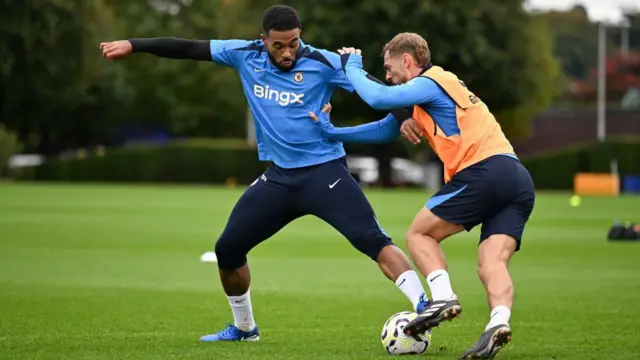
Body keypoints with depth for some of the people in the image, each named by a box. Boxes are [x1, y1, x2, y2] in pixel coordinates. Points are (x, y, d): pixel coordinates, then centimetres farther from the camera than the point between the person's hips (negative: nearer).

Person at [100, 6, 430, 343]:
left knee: (371, 239, -23)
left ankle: (424, 308, -26)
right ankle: (244, 327, 30)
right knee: (227, 249, 9)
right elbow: (189, 48, 5)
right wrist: (134, 45, 4)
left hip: (324, 172, -5)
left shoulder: (323, 62, -13)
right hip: (279, 176, 5)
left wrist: (405, 119, -33)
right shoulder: (245, 55, -1)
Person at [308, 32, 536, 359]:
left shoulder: (429, 84, 2)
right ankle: (499, 321, -30)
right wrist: (333, 133, 37)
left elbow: (378, 98, -12)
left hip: (485, 170, -8)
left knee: (419, 234, 7)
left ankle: (443, 297, -13)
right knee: (492, 264, -5)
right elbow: (386, 130, 38)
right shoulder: (441, 86, 30)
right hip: (520, 182, 8)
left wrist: (352, 66, 8)